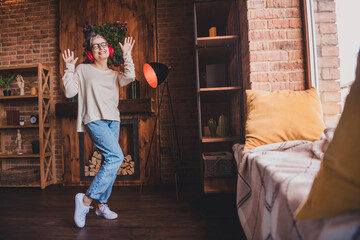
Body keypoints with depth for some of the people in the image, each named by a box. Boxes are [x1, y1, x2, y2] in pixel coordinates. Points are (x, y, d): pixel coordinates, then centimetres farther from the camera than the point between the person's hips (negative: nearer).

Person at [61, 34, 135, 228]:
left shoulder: (114, 74, 19)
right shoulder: (83, 70, 10)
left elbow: (130, 77, -2)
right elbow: (69, 92, 1)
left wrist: (127, 54, -1)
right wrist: (69, 68, -3)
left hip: (113, 120, 6)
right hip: (94, 119, -5)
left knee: (110, 161, 5)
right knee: (116, 156, -22)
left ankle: (102, 204, 19)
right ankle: (86, 199, -12)